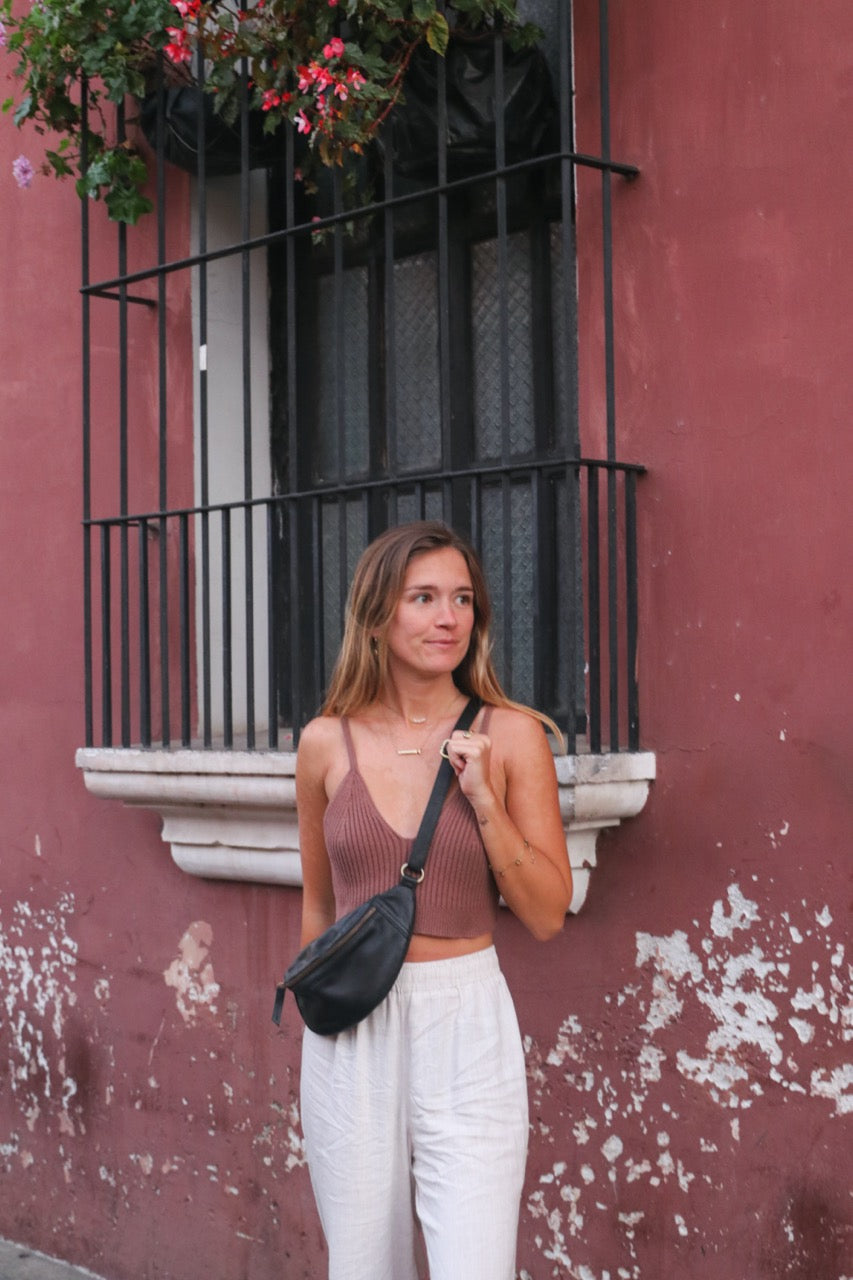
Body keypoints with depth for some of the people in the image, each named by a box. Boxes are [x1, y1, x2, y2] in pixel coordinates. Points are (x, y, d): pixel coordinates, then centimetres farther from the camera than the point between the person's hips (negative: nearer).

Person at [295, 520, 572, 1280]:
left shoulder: (511, 736, -4)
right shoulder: (326, 743, 1)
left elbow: (547, 916, -3)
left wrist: (483, 799, -14)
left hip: (465, 1024, -2)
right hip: (352, 1028, 2)